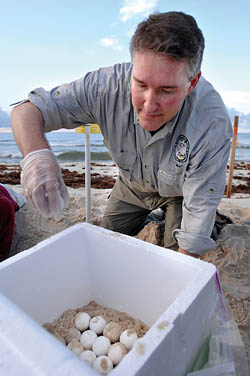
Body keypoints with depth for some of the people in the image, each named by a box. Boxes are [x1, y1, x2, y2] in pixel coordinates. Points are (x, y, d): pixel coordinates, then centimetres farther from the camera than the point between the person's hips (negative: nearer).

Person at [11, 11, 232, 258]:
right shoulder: (108, 85, -32)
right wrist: (35, 152, -49)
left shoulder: (213, 125, -38)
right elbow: (27, 109, -27)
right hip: (132, 184, 2)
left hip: (179, 191, -1)